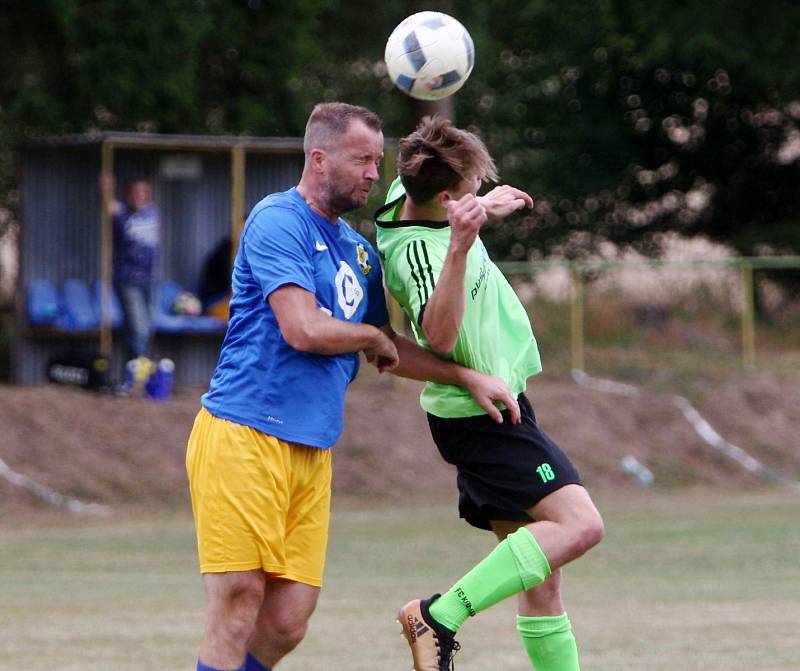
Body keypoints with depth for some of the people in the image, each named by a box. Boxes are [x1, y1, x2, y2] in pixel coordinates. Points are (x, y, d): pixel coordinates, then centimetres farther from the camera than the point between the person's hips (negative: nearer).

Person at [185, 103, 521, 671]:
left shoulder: (359, 251, 20)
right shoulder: (278, 220, -7)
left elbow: (386, 351, 33)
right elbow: (304, 330, -17)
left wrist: (469, 378, 24)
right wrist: (372, 336, 1)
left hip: (312, 451, 8)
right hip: (245, 437, -8)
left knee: (287, 622, 0)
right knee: (239, 606, -12)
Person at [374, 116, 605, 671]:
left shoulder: (407, 196, 2)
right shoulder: (419, 251, -28)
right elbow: (439, 335, -45)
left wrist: (485, 207, 31)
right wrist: (459, 248, -51)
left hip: (488, 408, 10)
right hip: (479, 413, -10)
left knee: (540, 572, 9)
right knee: (578, 525, -21)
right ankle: (440, 615, -21)